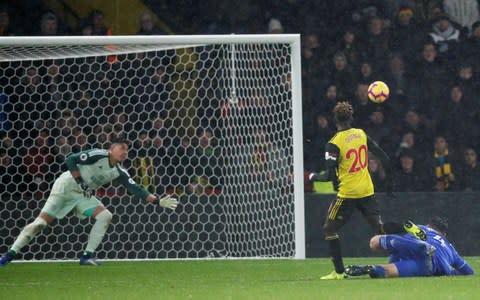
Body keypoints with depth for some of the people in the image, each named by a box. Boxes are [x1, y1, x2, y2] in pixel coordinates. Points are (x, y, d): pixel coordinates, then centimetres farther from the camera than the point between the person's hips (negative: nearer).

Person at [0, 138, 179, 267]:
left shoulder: (119, 172, 1)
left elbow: (135, 189, 0)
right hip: (66, 186, -7)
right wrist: (80, 182, -22)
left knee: (105, 216, -13)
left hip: (83, 195, 7)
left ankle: (88, 256, -8)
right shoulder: (98, 155, -18)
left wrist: (158, 201, -7)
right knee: (41, 222, -14)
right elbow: (70, 160, -20)